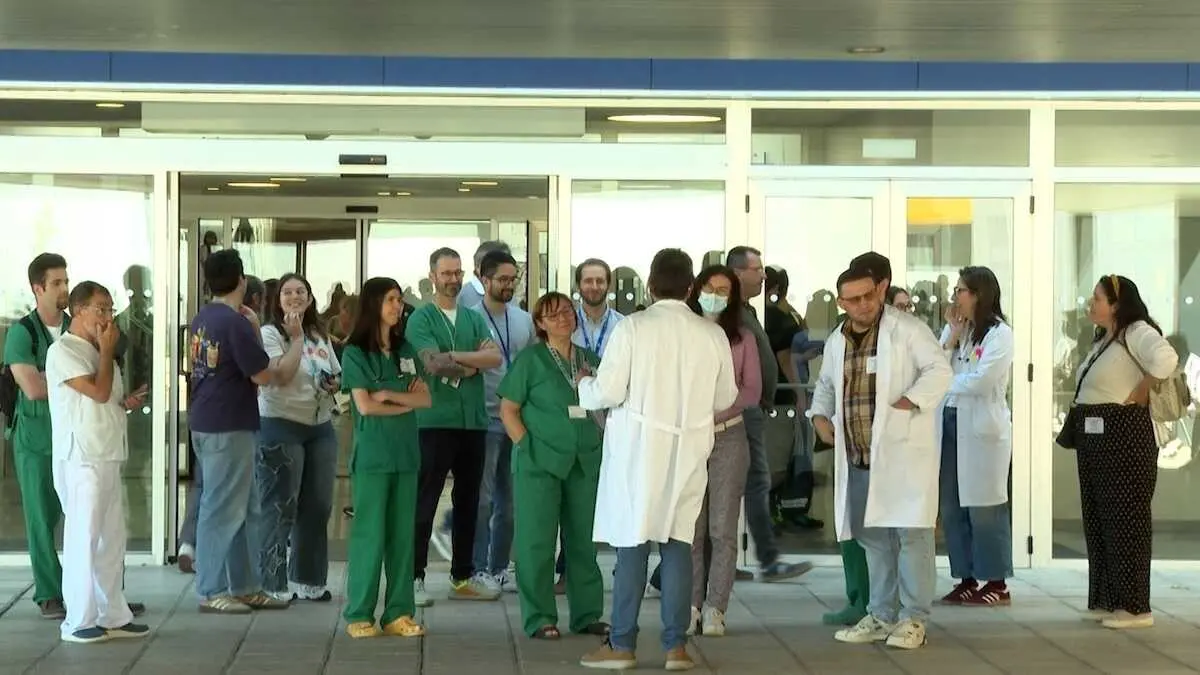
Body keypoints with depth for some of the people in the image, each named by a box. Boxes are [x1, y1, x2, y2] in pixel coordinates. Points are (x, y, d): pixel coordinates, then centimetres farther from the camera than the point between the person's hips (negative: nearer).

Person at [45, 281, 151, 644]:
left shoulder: (96, 352, 19)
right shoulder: (63, 351, -10)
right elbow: (99, 392, -19)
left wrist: (127, 402, 7)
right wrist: (108, 350, -9)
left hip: (109, 457, 9)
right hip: (81, 459, -9)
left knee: (112, 540, 10)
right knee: (83, 538, -6)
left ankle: (112, 615, 16)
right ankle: (78, 622, -2)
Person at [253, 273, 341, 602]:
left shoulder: (320, 335, 14)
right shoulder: (270, 333, -6)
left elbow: (337, 375, 25)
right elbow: (282, 377, -20)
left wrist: (335, 384, 3)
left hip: (321, 428, 7)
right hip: (281, 427, -7)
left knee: (317, 506, 9)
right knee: (279, 508, -5)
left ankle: (308, 580, 20)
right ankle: (273, 584, 1)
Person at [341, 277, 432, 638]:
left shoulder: (405, 351, 13)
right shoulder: (356, 353, -1)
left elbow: (425, 398, 5)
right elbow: (364, 406, -10)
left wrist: (390, 396, -9)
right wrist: (406, 403, -2)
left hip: (405, 453, 5)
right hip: (372, 455, -5)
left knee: (403, 534, 4)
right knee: (369, 534, -5)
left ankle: (399, 613, 8)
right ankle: (359, 615, 0)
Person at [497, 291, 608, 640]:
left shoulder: (590, 360, 13)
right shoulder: (530, 359, 0)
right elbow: (508, 409, -1)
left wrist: (599, 443, 6)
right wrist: (527, 446, -9)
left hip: (585, 464, 4)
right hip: (540, 464, -4)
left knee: (584, 540, 8)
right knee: (537, 541, -3)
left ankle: (587, 614, 17)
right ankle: (539, 619, 3)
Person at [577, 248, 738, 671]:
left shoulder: (632, 328, -10)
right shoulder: (712, 335, -1)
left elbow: (607, 393, -10)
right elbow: (724, 398, 10)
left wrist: (584, 384, 12)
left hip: (639, 450, -2)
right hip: (688, 451, 2)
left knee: (633, 545, 2)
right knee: (677, 544, 7)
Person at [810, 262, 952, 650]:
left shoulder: (907, 330, -5)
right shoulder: (837, 342, 15)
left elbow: (939, 369, -11)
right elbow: (826, 384, 29)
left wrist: (910, 401, -22)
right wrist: (820, 414, 10)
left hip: (903, 452, -6)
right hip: (858, 458, 6)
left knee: (911, 533, -6)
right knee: (873, 536, 11)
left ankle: (913, 619, 1)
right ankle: (882, 616, 20)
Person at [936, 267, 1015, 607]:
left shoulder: (999, 333, -4)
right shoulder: (952, 330, 17)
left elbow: (982, 380, -15)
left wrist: (947, 383, -2)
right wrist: (951, 338, -2)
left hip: (982, 427, -7)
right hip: (949, 423, 7)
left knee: (984, 507, -4)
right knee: (951, 507, 5)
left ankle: (997, 583, 2)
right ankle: (966, 579, 12)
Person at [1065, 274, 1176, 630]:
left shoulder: (1137, 333, -13)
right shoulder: (1104, 339, 17)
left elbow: (1166, 359, -32)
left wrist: (1142, 390, -19)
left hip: (1124, 437, -10)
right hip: (1094, 439, 10)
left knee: (1126, 520, -6)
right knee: (1098, 520, 12)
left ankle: (1135, 606, -1)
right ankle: (1107, 600, 19)